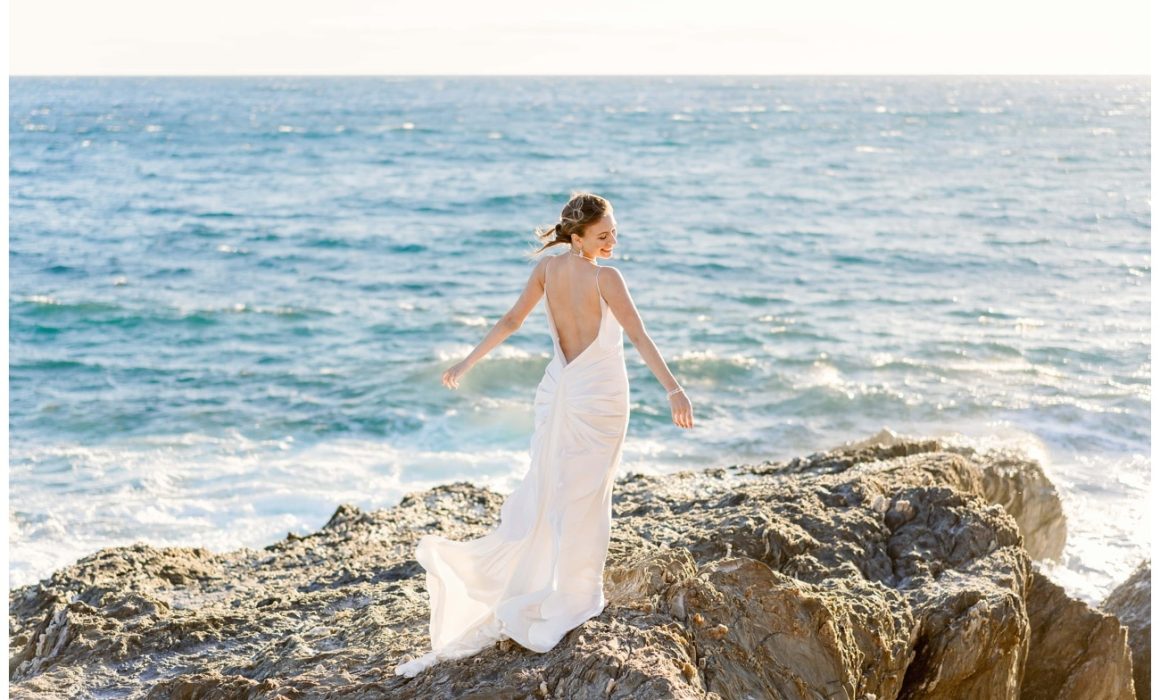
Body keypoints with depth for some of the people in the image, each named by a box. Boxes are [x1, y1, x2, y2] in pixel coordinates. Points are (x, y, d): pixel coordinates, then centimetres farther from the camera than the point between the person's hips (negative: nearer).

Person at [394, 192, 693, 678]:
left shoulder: (548, 267, -2)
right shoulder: (606, 278, -19)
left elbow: (511, 320, 2)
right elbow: (639, 337, -24)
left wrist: (468, 363, 12)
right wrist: (673, 389, -25)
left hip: (557, 391, 5)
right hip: (600, 397, -5)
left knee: (544, 487, 17)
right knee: (586, 497, 8)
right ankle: (575, 597, 19)